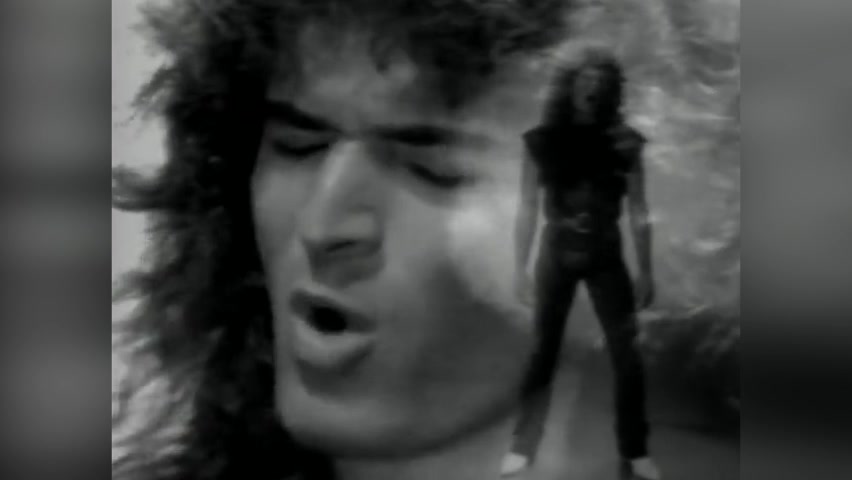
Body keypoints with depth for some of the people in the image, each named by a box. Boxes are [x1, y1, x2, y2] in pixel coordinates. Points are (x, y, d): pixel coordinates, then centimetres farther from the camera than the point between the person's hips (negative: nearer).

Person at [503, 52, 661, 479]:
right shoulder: (543, 141, -5)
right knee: (543, 353, 6)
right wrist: (520, 269, -3)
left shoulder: (624, 143, -4)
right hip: (556, 256, 0)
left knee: (626, 355, -2)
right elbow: (528, 209, -1)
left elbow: (639, 212, 0)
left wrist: (646, 271, -1)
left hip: (605, 257, 0)